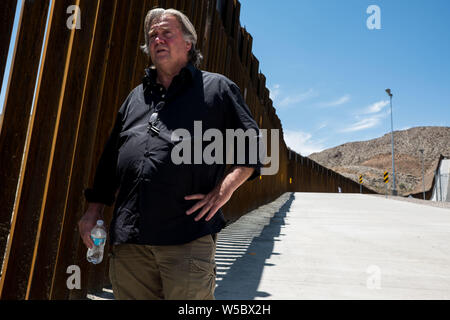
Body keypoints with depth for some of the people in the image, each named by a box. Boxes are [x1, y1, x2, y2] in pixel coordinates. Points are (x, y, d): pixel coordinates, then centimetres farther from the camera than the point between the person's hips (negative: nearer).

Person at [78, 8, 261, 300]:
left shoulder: (217, 87, 8)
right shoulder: (136, 97, 22)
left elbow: (249, 147, 3)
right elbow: (110, 157, 22)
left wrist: (224, 190, -11)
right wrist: (95, 207, 16)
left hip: (188, 237, -4)